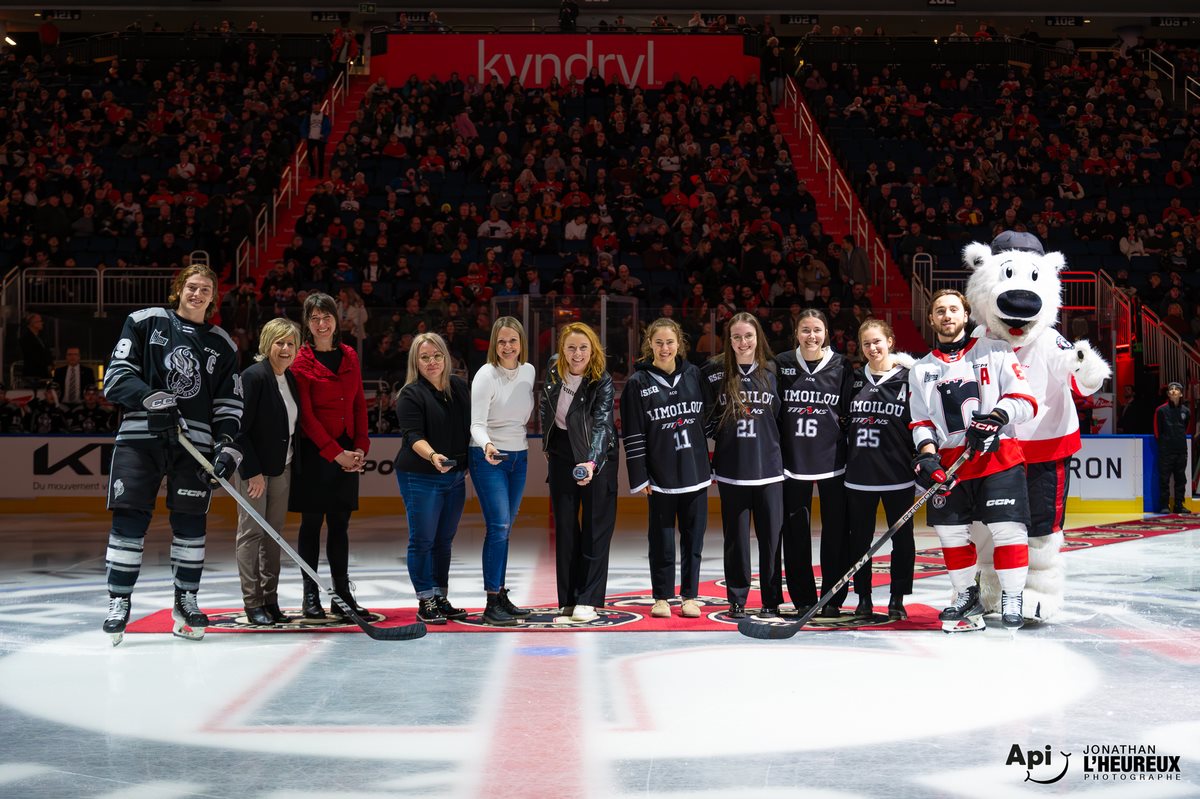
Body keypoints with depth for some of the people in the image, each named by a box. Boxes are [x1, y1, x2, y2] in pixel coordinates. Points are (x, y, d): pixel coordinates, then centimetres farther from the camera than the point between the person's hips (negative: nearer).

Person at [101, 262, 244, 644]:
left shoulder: (222, 344, 12)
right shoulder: (145, 322, 6)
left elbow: (229, 402, 10)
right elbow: (116, 376, 0)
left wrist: (228, 447, -4)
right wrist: (151, 399, -17)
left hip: (195, 442, 2)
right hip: (140, 435, -2)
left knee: (190, 522, 2)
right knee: (129, 519, -6)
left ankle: (186, 601, 15)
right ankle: (119, 602, 5)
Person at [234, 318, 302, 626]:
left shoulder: (290, 379, 9)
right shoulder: (254, 376, -14)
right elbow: (240, 429, -17)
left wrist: (292, 461, 8)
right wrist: (253, 471, -18)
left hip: (281, 468, 7)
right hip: (254, 468, -7)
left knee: (274, 534, 10)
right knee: (252, 532, 0)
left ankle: (270, 600, 18)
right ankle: (252, 604, 6)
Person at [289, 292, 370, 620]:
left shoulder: (349, 356, 9)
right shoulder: (301, 361, -6)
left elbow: (359, 405, 11)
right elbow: (305, 415, -10)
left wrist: (360, 447, -1)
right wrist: (336, 453, -14)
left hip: (347, 452, 4)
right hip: (314, 452, -4)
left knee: (340, 523, 8)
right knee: (312, 523, 2)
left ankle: (342, 594, 14)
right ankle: (311, 596, 10)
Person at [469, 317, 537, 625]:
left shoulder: (529, 371, 4)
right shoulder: (486, 375, -14)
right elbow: (477, 424, -20)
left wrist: (518, 437, 16)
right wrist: (487, 446, -38)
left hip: (519, 456, 6)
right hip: (488, 458, -6)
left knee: (505, 529, 10)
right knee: (498, 527, -12)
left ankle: (501, 597, 17)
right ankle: (492, 604, -8)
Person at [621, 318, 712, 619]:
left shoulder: (694, 375, 6)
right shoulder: (638, 382, -2)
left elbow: (708, 420, 11)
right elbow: (633, 434, -3)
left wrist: (712, 466, 9)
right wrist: (639, 477, -7)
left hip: (695, 471, 2)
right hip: (660, 476, -2)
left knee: (694, 535, 7)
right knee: (662, 537, 4)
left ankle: (690, 596, 18)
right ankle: (662, 597, 17)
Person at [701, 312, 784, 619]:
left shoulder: (772, 372, 4)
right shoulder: (714, 372, 1)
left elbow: (781, 417, 13)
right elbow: (706, 416, 8)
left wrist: (772, 448, 8)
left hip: (768, 467, 1)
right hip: (731, 468, -1)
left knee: (771, 535, 2)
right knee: (736, 536, 4)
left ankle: (771, 600, 14)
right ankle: (737, 599, 15)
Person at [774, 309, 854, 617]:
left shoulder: (841, 366, 2)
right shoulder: (782, 364, 4)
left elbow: (850, 412, 6)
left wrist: (851, 454, 1)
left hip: (832, 460, -1)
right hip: (793, 459, 1)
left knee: (835, 530, 2)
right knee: (795, 531, 4)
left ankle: (832, 598, 12)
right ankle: (803, 599, 15)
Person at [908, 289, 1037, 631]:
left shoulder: (996, 351, 4)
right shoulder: (921, 370, 15)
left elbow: (1024, 399, -4)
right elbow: (920, 421, 11)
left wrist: (996, 417, -23)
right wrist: (927, 454, -8)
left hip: (998, 455, -3)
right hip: (949, 462, 4)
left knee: (1007, 527, -11)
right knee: (951, 531, 5)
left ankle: (1012, 598, 4)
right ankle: (967, 596, 22)